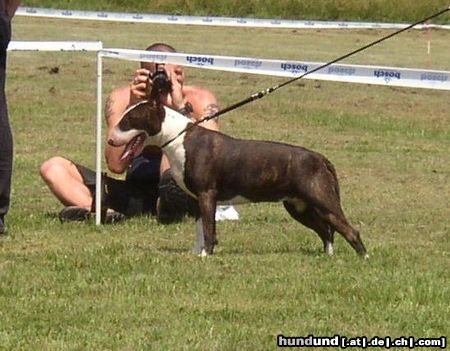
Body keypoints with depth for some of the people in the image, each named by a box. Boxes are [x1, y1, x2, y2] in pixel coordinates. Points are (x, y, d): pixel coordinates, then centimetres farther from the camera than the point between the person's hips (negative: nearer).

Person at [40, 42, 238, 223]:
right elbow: (116, 165, -14)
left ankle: (168, 207, -43)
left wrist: (180, 107, -27)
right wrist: (133, 107, -20)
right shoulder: (122, 99, -3)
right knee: (53, 168, -12)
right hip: (136, 196, 3)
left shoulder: (198, 100, -6)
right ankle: (99, 210, -42)